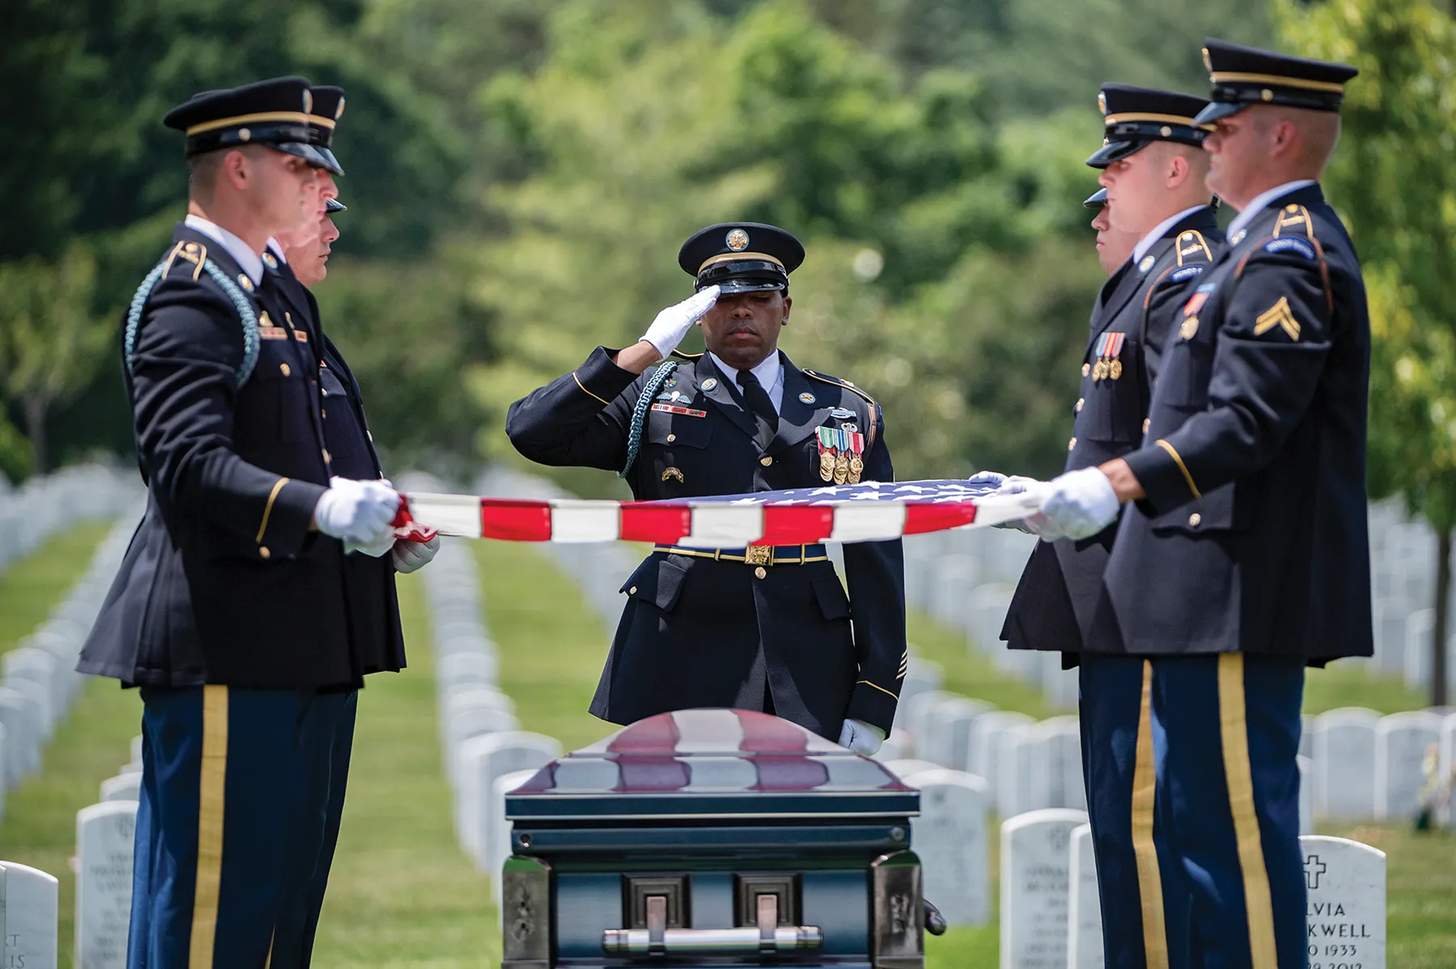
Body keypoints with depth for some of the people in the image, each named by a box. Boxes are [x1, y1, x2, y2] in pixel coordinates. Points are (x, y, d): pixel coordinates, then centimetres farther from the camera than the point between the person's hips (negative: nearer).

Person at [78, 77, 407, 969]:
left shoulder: (259, 293, 21)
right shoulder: (189, 297, -12)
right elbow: (188, 464, -23)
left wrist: (366, 518, 14)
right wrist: (319, 507, -35)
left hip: (280, 647, 10)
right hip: (220, 640, -10)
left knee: (271, 886, 12)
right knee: (208, 894, -9)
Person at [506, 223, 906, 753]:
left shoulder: (850, 412, 12)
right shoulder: (652, 396, 8)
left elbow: (877, 565, 9)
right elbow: (532, 432, -6)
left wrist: (874, 704, 1)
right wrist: (646, 351, -11)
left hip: (807, 670, 1)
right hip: (681, 674, -1)